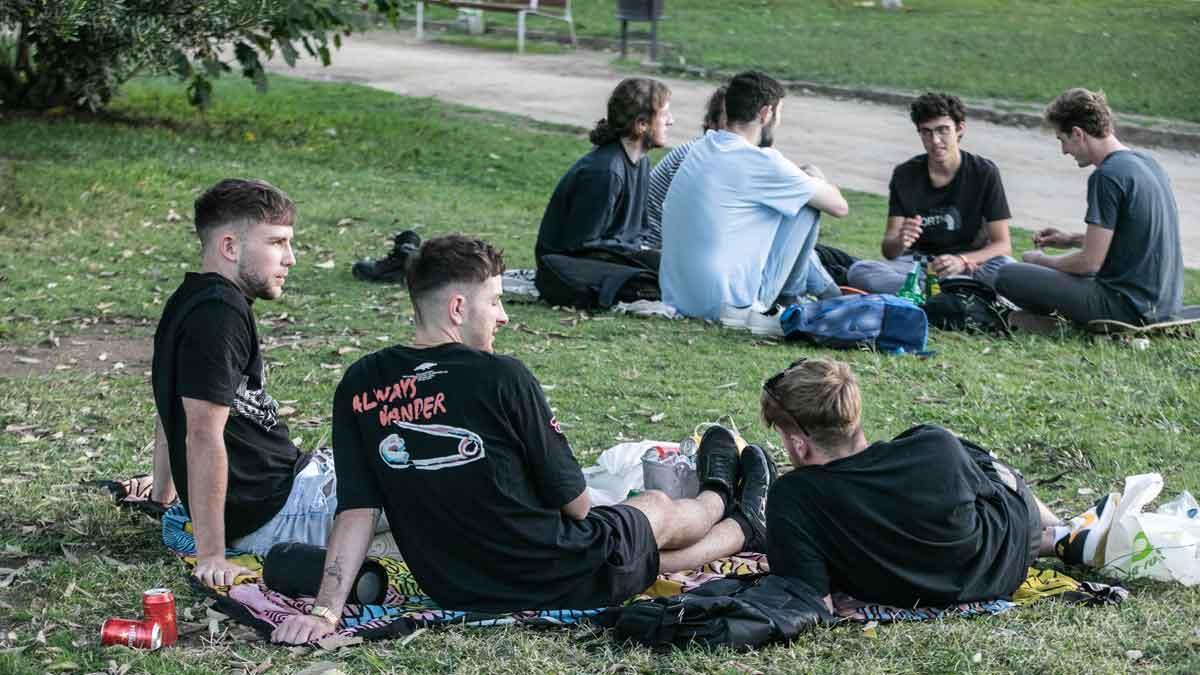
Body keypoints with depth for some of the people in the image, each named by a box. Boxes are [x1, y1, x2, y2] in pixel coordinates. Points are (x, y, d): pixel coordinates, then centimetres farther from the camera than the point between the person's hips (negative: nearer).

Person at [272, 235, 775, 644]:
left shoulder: (360, 386, -6)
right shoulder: (501, 377, -20)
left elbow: (355, 511, -11)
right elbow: (572, 500, -11)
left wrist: (326, 611, -11)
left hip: (453, 590, 5)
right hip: (560, 581, -5)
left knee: (640, 550, 33)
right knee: (658, 507, 29)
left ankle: (743, 529, 59)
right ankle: (718, 503, 63)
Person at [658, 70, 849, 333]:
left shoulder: (701, 148, 9)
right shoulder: (762, 162, -14)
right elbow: (839, 206, -2)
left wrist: (802, 180, 21)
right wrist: (816, 179, 18)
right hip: (725, 303, -8)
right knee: (807, 206, 5)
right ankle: (789, 300, 12)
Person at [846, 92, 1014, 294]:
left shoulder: (984, 173, -5)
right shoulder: (905, 175, 0)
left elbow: (1003, 246, -9)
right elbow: (889, 251, -3)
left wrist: (962, 261, -28)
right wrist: (900, 242, -28)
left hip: (969, 265, -2)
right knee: (858, 271, -26)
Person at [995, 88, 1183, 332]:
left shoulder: (1107, 177, -18)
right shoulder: (1146, 162, 10)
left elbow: (1090, 263, -17)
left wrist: (1040, 260, 1)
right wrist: (1071, 240, 19)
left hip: (1129, 307, -9)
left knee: (1008, 277, -10)